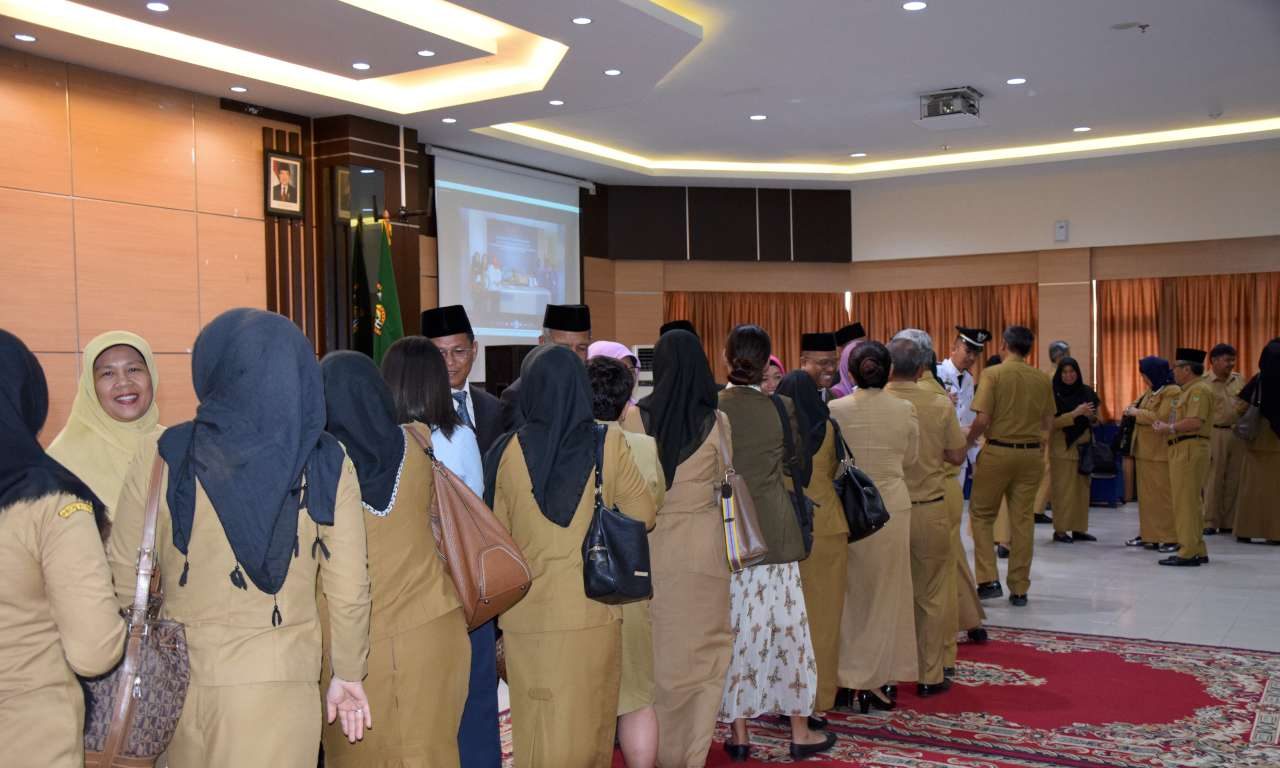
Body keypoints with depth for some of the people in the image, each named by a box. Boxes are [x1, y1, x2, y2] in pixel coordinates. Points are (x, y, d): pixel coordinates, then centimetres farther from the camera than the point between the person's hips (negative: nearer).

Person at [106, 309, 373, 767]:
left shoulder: (162, 456, -8)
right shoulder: (328, 463, -7)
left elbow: (123, 579, -2)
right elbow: (349, 590, -6)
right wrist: (348, 674, 8)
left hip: (178, 678, 1)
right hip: (283, 679, -1)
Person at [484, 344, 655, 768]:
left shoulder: (509, 450, -5)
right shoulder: (608, 444, -8)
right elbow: (643, 517, -1)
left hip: (529, 612, 0)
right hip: (594, 610, 0)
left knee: (540, 729, 10)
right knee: (590, 720, 15)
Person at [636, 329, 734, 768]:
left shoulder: (638, 418, -8)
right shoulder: (716, 422, -7)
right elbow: (725, 481, 0)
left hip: (652, 546, 1)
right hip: (702, 546, 0)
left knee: (656, 649, 14)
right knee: (701, 648, 11)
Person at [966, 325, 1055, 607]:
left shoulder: (993, 374, -9)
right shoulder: (1043, 378, 3)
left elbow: (982, 420, -15)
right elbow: (1046, 423, 8)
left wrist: (968, 439, 2)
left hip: (997, 451, -3)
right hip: (1030, 453, 4)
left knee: (981, 514, 11)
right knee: (1023, 520, 8)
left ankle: (989, 580, 3)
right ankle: (1019, 589, 13)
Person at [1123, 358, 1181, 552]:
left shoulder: (1173, 392, -12)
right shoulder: (1151, 392, 16)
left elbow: (1161, 418, -22)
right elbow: (1139, 405, 27)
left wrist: (1138, 413, -13)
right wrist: (1132, 410, 6)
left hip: (1161, 452, -9)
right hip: (1144, 450, 9)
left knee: (1163, 494, -6)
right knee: (1146, 494, 13)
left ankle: (1171, 538, 0)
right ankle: (1148, 534, 20)